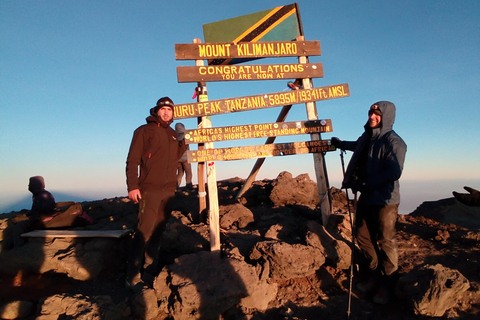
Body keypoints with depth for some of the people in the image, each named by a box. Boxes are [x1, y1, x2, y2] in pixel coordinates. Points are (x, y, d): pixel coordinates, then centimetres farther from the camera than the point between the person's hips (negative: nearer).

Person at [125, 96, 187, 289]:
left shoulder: (173, 134, 18)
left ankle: (149, 273, 17)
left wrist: (184, 141, 4)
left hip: (168, 190, 6)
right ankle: (133, 276, 3)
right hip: (149, 189, -5)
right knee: (144, 231, -8)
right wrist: (132, 186, -14)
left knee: (157, 232, 8)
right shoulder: (144, 131, 1)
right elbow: (132, 160, -5)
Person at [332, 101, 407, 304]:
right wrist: (341, 144, 43)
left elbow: (394, 172, -25)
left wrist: (366, 183, -23)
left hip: (385, 200, -8)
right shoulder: (367, 137, 9)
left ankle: (387, 284, 21)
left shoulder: (393, 141, -15)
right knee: (363, 236, 13)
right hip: (366, 198, 8)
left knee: (385, 241, 2)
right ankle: (373, 277, 30)